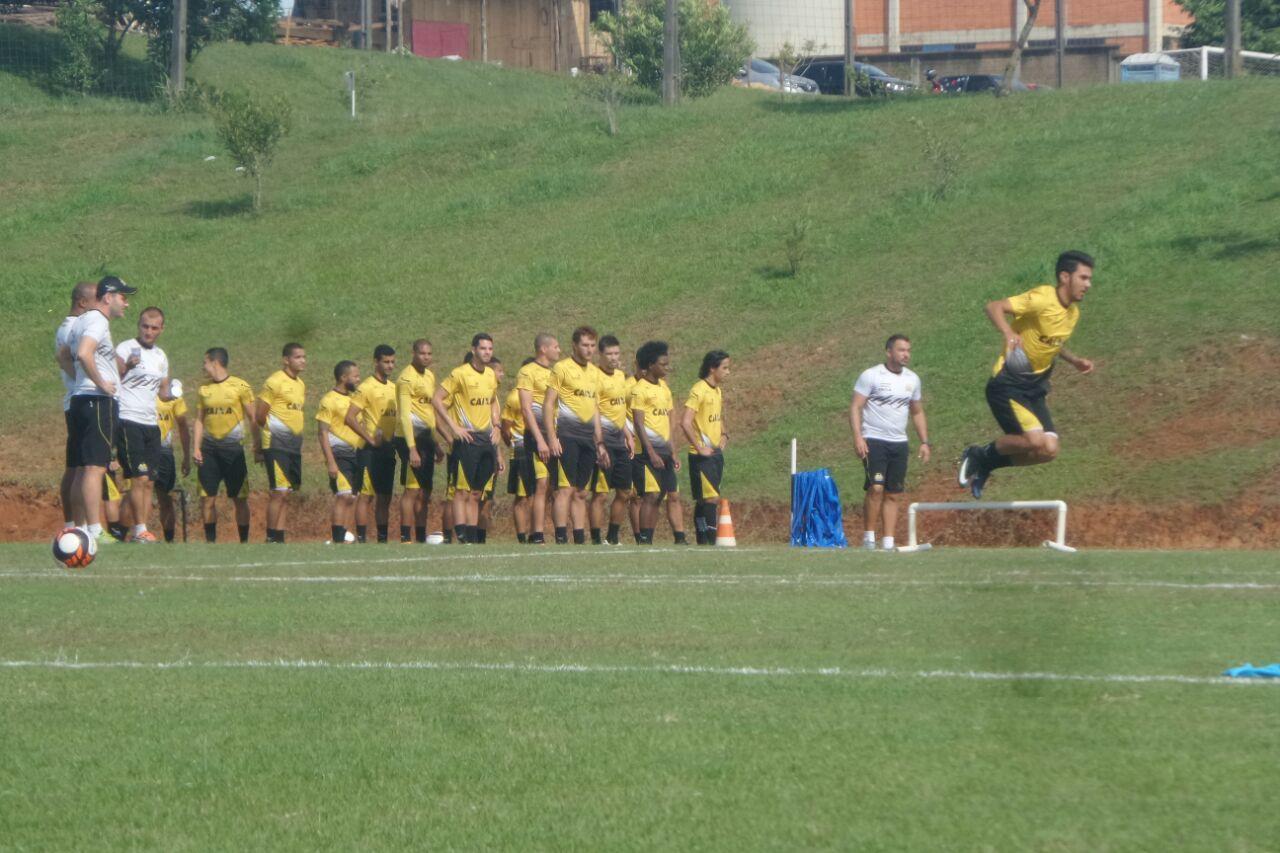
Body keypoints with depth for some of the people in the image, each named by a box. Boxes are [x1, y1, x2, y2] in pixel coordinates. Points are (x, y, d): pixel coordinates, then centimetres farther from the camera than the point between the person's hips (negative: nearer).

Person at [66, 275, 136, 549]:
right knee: (95, 467, -14)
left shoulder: (80, 321, 19)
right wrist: (101, 382, -18)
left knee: (83, 469, 11)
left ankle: (81, 528, 13)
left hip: (79, 400, 10)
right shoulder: (98, 321, -11)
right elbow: (84, 353, -27)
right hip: (99, 401, -10)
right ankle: (94, 530, -19)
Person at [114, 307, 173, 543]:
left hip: (151, 424, 7)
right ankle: (140, 531, -10)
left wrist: (171, 393, 3)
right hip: (128, 422, -7)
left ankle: (139, 532, 4)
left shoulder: (161, 356, 17)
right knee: (139, 478, -13)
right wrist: (126, 367, -32)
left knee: (149, 482, 3)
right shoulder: (125, 349, -5)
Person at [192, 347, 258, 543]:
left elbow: (252, 418, 1)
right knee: (207, 497, -1)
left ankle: (244, 541, 6)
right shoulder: (203, 389, 10)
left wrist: (257, 446, -3)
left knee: (240, 498, 0)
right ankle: (210, 540, 6)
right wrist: (196, 448, 2)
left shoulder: (240, 387, -2)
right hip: (209, 449, 3)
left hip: (233, 448, -3)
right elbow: (199, 420, 13)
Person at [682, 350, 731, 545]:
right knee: (711, 499, -15)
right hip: (702, 456, -9)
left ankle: (702, 542, 14)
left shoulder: (718, 391, 13)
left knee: (704, 501, 11)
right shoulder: (699, 390, -14)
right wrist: (700, 448, -19)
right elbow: (685, 422, -22)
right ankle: (711, 542, -17)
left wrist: (723, 436, 12)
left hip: (716, 453, 9)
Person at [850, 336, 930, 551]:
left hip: (899, 443, 5)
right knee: (876, 488, -18)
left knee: (892, 494, 3)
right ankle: (869, 537, -8)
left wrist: (924, 442, 14)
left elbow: (917, 413, 22)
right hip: (874, 441, -5)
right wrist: (857, 437, -18)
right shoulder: (871, 376, -4)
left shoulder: (912, 379, 12)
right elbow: (856, 407, -7)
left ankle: (888, 543, 5)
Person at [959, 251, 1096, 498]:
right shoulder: (1042, 299, -17)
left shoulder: (1073, 313, 10)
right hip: (1008, 383, -9)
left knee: (1049, 450, -4)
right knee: (1035, 441, -24)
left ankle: (985, 465, 15)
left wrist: (1074, 360, 12)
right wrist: (1008, 332, -42)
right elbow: (994, 307, -24)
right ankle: (979, 455, 1)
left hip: (1035, 388, 9)